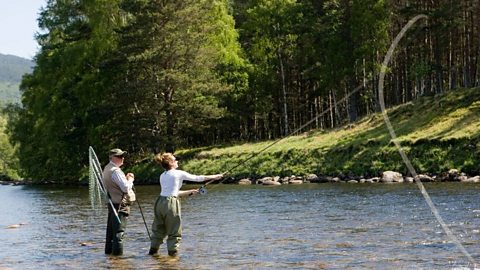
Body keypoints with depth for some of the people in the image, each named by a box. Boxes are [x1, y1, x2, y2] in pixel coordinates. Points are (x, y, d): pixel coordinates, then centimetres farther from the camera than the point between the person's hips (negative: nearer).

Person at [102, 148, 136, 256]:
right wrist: (130, 180, -4)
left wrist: (126, 178, 9)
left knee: (111, 229, 16)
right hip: (120, 204, -10)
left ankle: (109, 250, 24)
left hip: (112, 203, 10)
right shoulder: (115, 171, -18)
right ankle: (117, 252, -6)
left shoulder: (107, 168, 14)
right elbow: (126, 188, -22)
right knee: (119, 230, -7)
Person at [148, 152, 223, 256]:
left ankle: (153, 251, 21)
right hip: (171, 203, -7)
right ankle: (173, 252, 5)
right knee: (174, 232, 4)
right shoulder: (179, 173, -3)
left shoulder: (162, 176, 16)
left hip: (160, 202, 7)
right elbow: (197, 178, 4)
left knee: (158, 229, 17)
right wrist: (214, 177, 15)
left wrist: (189, 192, 29)